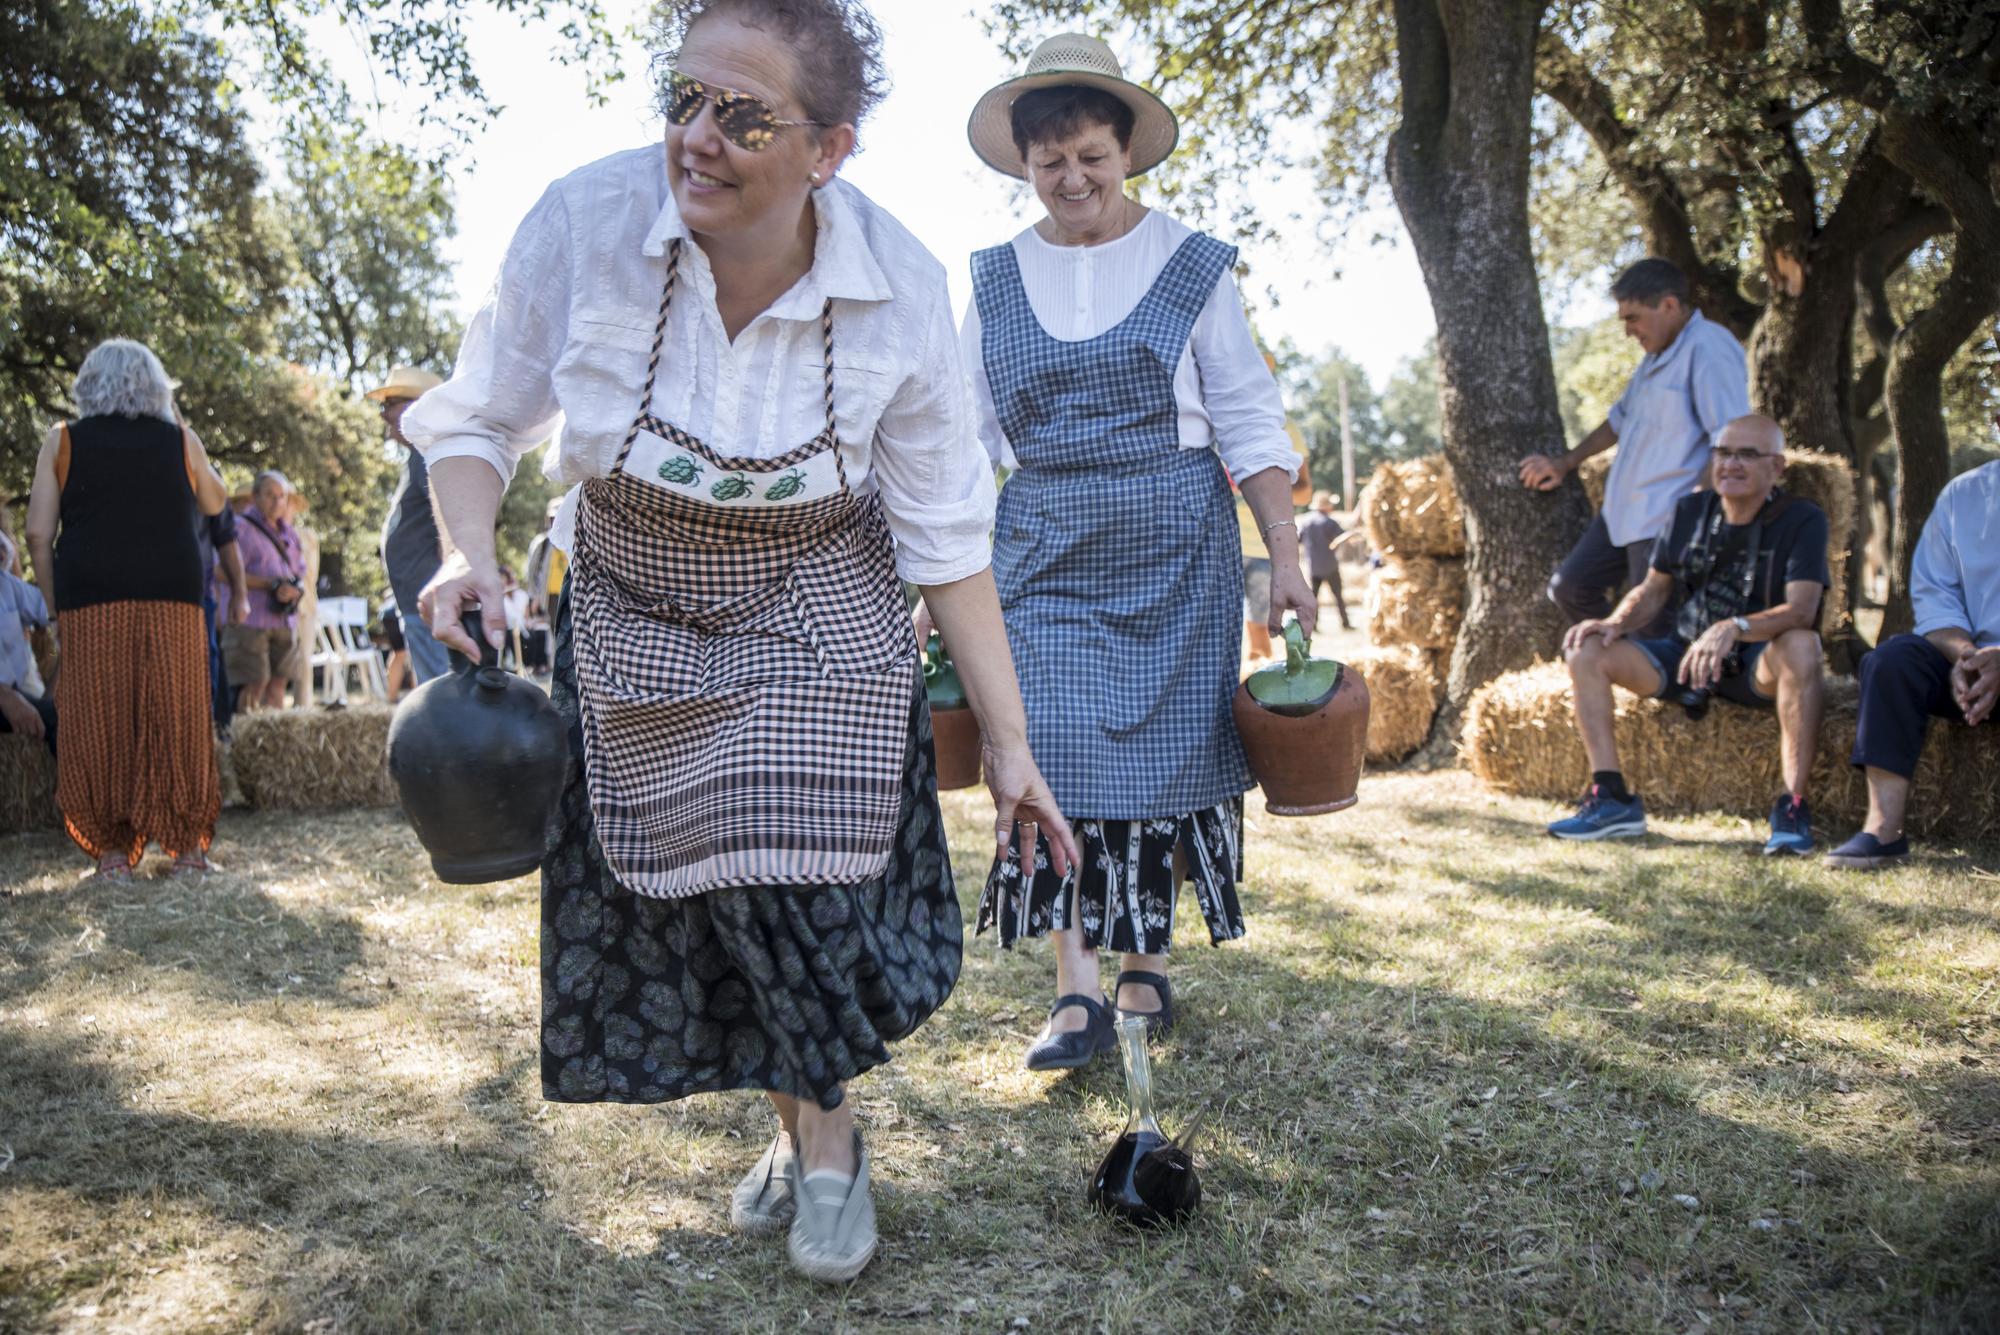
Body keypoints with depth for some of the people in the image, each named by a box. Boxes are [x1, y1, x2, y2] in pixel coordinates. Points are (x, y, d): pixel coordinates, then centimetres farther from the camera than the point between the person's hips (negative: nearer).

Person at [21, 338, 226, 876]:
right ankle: (187, 844, 7)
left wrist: (56, 608, 11)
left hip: (90, 601, 0)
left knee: (98, 725, 4)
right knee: (176, 720, 5)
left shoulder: (63, 441, 7)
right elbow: (214, 503, 25)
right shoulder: (180, 439, 8)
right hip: (172, 599, 1)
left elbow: (38, 534, 3)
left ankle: (112, 851, 4)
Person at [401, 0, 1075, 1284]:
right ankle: (807, 1127, 30)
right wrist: (471, 550, -29)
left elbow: (948, 535, -15)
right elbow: (479, 422, -8)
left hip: (817, 624, -1)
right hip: (637, 625, 2)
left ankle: (826, 1141, 21)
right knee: (685, 890, 6)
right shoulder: (584, 220, -23)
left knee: (796, 876, -7)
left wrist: (1008, 739, -14)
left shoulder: (899, 290, -22)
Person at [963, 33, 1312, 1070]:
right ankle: (1077, 991, -1)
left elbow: (1248, 423, 3)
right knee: (1054, 746, -8)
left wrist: (1287, 558, -3)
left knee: (1164, 744, 2)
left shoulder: (1190, 267, 3)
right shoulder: (994, 281, 8)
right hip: (1044, 547, 1)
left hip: (1175, 545, -1)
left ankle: (1147, 965, 20)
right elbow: (964, 439, 10)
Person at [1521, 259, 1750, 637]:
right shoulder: (1658, 355, 17)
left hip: (1666, 521, -10)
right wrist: (1566, 463, 29)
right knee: (1570, 587, 12)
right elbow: (1621, 418, 31)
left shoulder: (1710, 348, -15)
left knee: (1653, 628, -8)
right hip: (1622, 513, 10)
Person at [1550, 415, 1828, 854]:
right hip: (1686, 655, 5)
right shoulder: (1690, 512, 5)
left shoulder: (1802, 520, -10)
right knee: (1587, 650, -14)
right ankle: (1613, 800, -16)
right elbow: (1654, 589, 13)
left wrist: (1734, 628, -43)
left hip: (1759, 667, -5)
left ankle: (1792, 807, -32)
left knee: (1800, 647, -38)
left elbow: (1801, 610, -24)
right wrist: (1615, 622, -10)